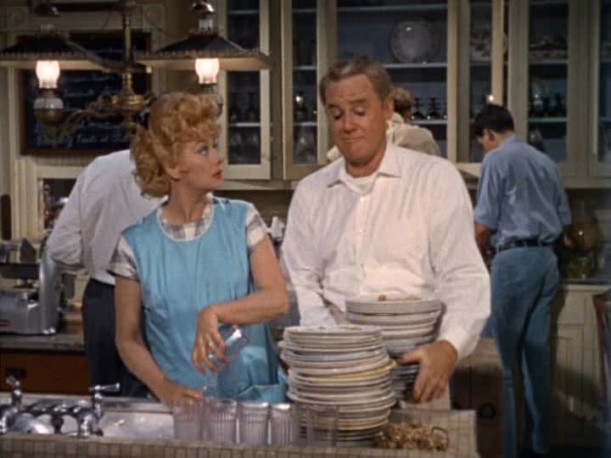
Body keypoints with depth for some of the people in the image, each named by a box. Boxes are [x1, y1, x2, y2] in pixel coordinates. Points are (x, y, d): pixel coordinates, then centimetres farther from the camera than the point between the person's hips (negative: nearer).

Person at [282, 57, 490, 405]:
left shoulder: (436, 178, 3)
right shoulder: (310, 193, 14)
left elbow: (465, 278, -3)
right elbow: (301, 284, 9)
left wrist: (449, 347, -20)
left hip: (414, 360, -2)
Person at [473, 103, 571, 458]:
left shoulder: (497, 159, -4)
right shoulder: (546, 162, 17)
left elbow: (484, 226, -7)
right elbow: (564, 219, 17)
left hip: (515, 259, -7)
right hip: (547, 259, 7)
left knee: (501, 359, -3)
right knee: (537, 355, 11)